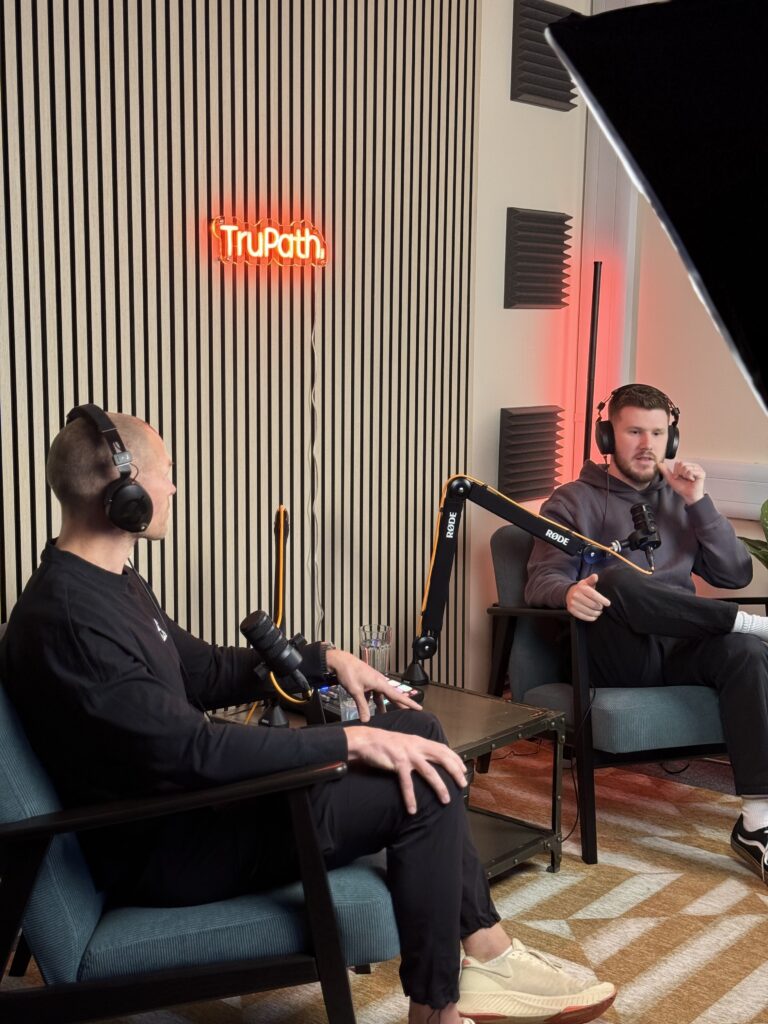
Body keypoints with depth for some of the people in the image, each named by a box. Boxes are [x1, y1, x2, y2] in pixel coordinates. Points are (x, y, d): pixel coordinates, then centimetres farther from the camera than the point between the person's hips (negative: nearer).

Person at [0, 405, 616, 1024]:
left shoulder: (111, 582, 8)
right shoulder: (69, 618, -25)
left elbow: (202, 671, 18)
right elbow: (188, 752, -29)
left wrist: (324, 659, 6)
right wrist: (352, 740, -25)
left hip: (190, 796, 10)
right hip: (160, 848, -10)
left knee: (413, 728, 5)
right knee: (422, 785, -17)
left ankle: (486, 953, 8)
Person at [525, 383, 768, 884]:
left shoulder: (680, 499, 22)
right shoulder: (574, 501, 11)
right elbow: (542, 581, -4)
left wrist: (698, 503, 1)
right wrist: (570, 592, -29)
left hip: (681, 649, 3)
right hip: (615, 657, -3)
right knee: (614, 580, -36)